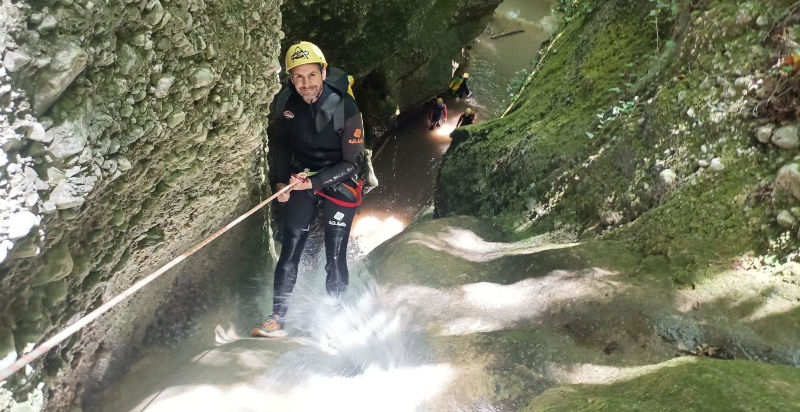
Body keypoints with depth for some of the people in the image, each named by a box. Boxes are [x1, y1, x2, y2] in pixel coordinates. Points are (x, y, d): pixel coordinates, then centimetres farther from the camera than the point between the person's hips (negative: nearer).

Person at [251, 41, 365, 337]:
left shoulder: (345, 109, -21)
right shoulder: (285, 101, -9)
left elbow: (350, 164, -16)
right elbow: (281, 144, 8)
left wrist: (315, 181, -26)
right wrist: (280, 181, -2)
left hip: (337, 182, -3)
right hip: (300, 179, 3)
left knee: (335, 256, -1)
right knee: (290, 249, -1)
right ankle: (277, 317, 9)